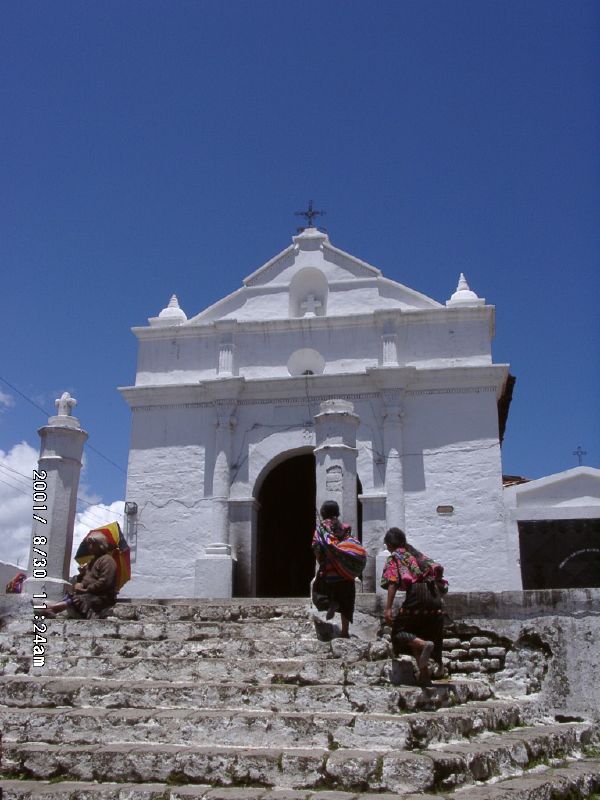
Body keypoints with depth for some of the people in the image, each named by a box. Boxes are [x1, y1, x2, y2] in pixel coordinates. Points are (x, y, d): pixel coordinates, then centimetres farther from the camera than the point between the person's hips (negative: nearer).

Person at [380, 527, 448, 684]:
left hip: (416, 594, -6)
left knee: (399, 631, 4)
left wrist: (388, 608, -11)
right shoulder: (416, 553, 26)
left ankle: (424, 644, -23)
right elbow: (438, 568, 19)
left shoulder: (394, 558, 7)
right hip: (434, 594, 6)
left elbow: (393, 583, -7)